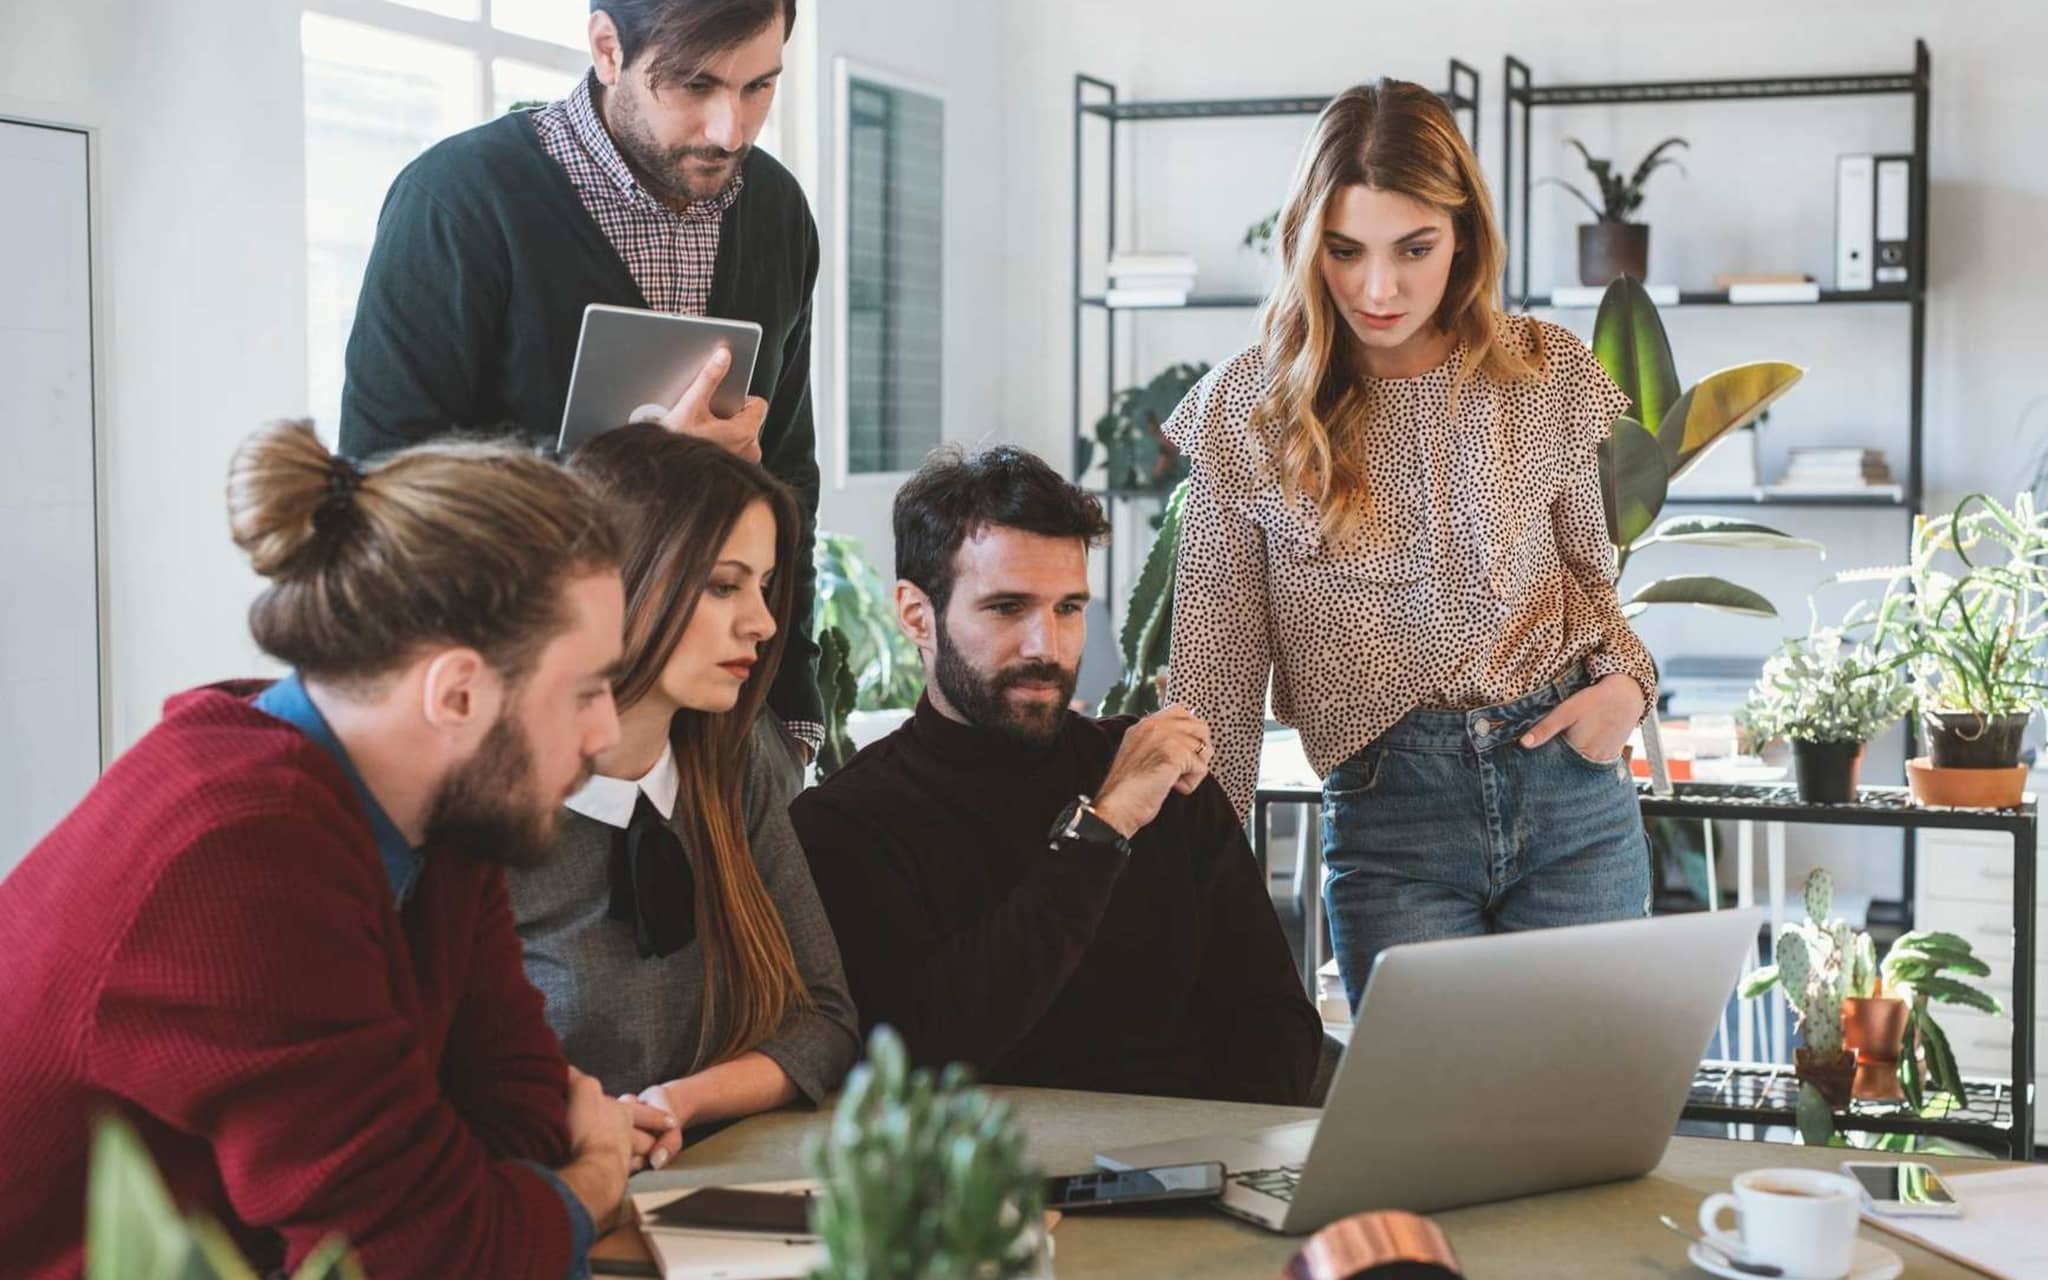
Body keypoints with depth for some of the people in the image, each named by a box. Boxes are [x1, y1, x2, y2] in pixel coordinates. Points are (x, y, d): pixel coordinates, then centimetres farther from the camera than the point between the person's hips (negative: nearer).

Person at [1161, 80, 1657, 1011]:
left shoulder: (1546, 375, 1)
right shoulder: (1247, 410, -4)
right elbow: (1217, 671, -1)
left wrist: (1624, 678, -4)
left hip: (1574, 795, 2)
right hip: (1389, 820, -2)